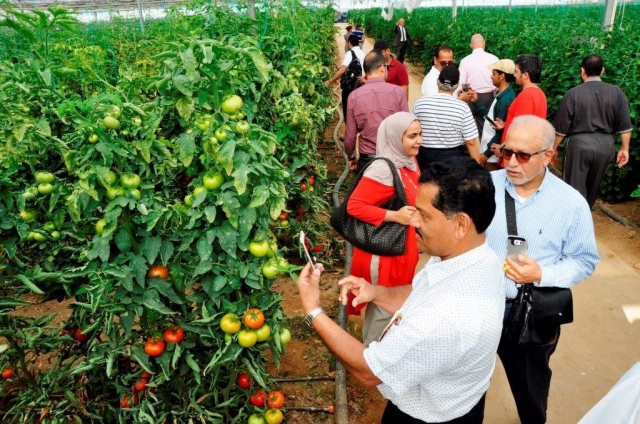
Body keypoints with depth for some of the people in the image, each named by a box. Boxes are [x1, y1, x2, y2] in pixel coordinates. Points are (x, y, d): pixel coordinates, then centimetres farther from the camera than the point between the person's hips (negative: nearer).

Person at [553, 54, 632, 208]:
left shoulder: (573, 93, -9)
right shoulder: (616, 92, 1)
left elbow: (561, 127, -6)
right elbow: (625, 126, 2)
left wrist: (554, 148, 6)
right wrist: (624, 149, 11)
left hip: (579, 144, -4)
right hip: (605, 145, 4)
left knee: (575, 187, 4)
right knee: (592, 187, 22)